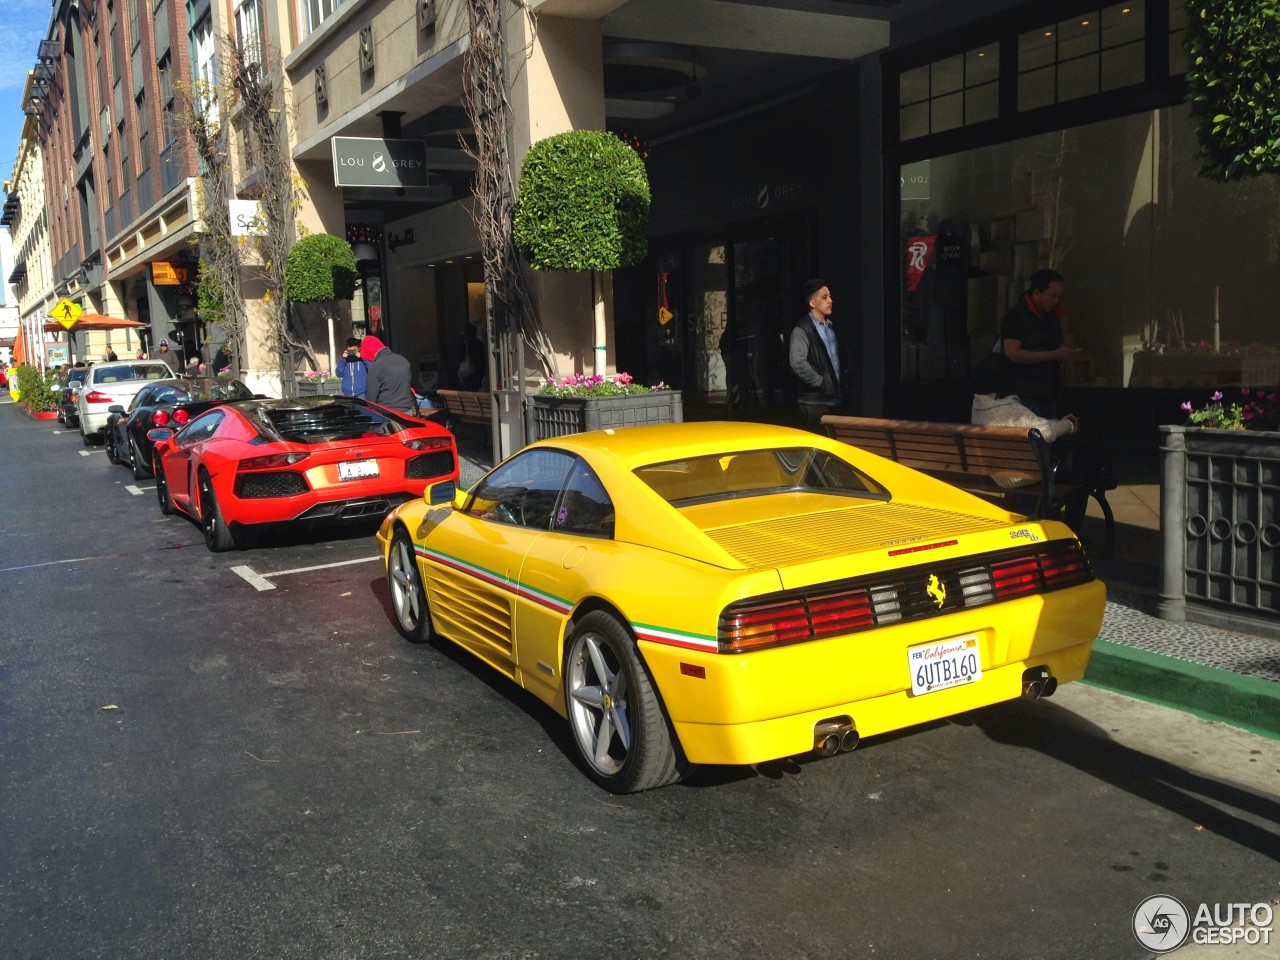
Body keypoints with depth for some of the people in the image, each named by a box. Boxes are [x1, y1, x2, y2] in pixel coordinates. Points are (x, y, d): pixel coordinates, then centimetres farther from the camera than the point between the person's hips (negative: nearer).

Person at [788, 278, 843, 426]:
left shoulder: (831, 327, 16)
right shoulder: (802, 330, -10)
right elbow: (797, 363, -23)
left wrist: (841, 386, 12)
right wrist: (821, 382, -16)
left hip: (834, 398, 8)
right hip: (815, 403, -7)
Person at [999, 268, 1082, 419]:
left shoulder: (1053, 317, 15)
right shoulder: (1016, 316, -8)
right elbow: (1013, 354, -18)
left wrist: (1066, 354, 5)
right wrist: (1054, 355, -19)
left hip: (1049, 395, 8)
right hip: (1025, 396, -8)